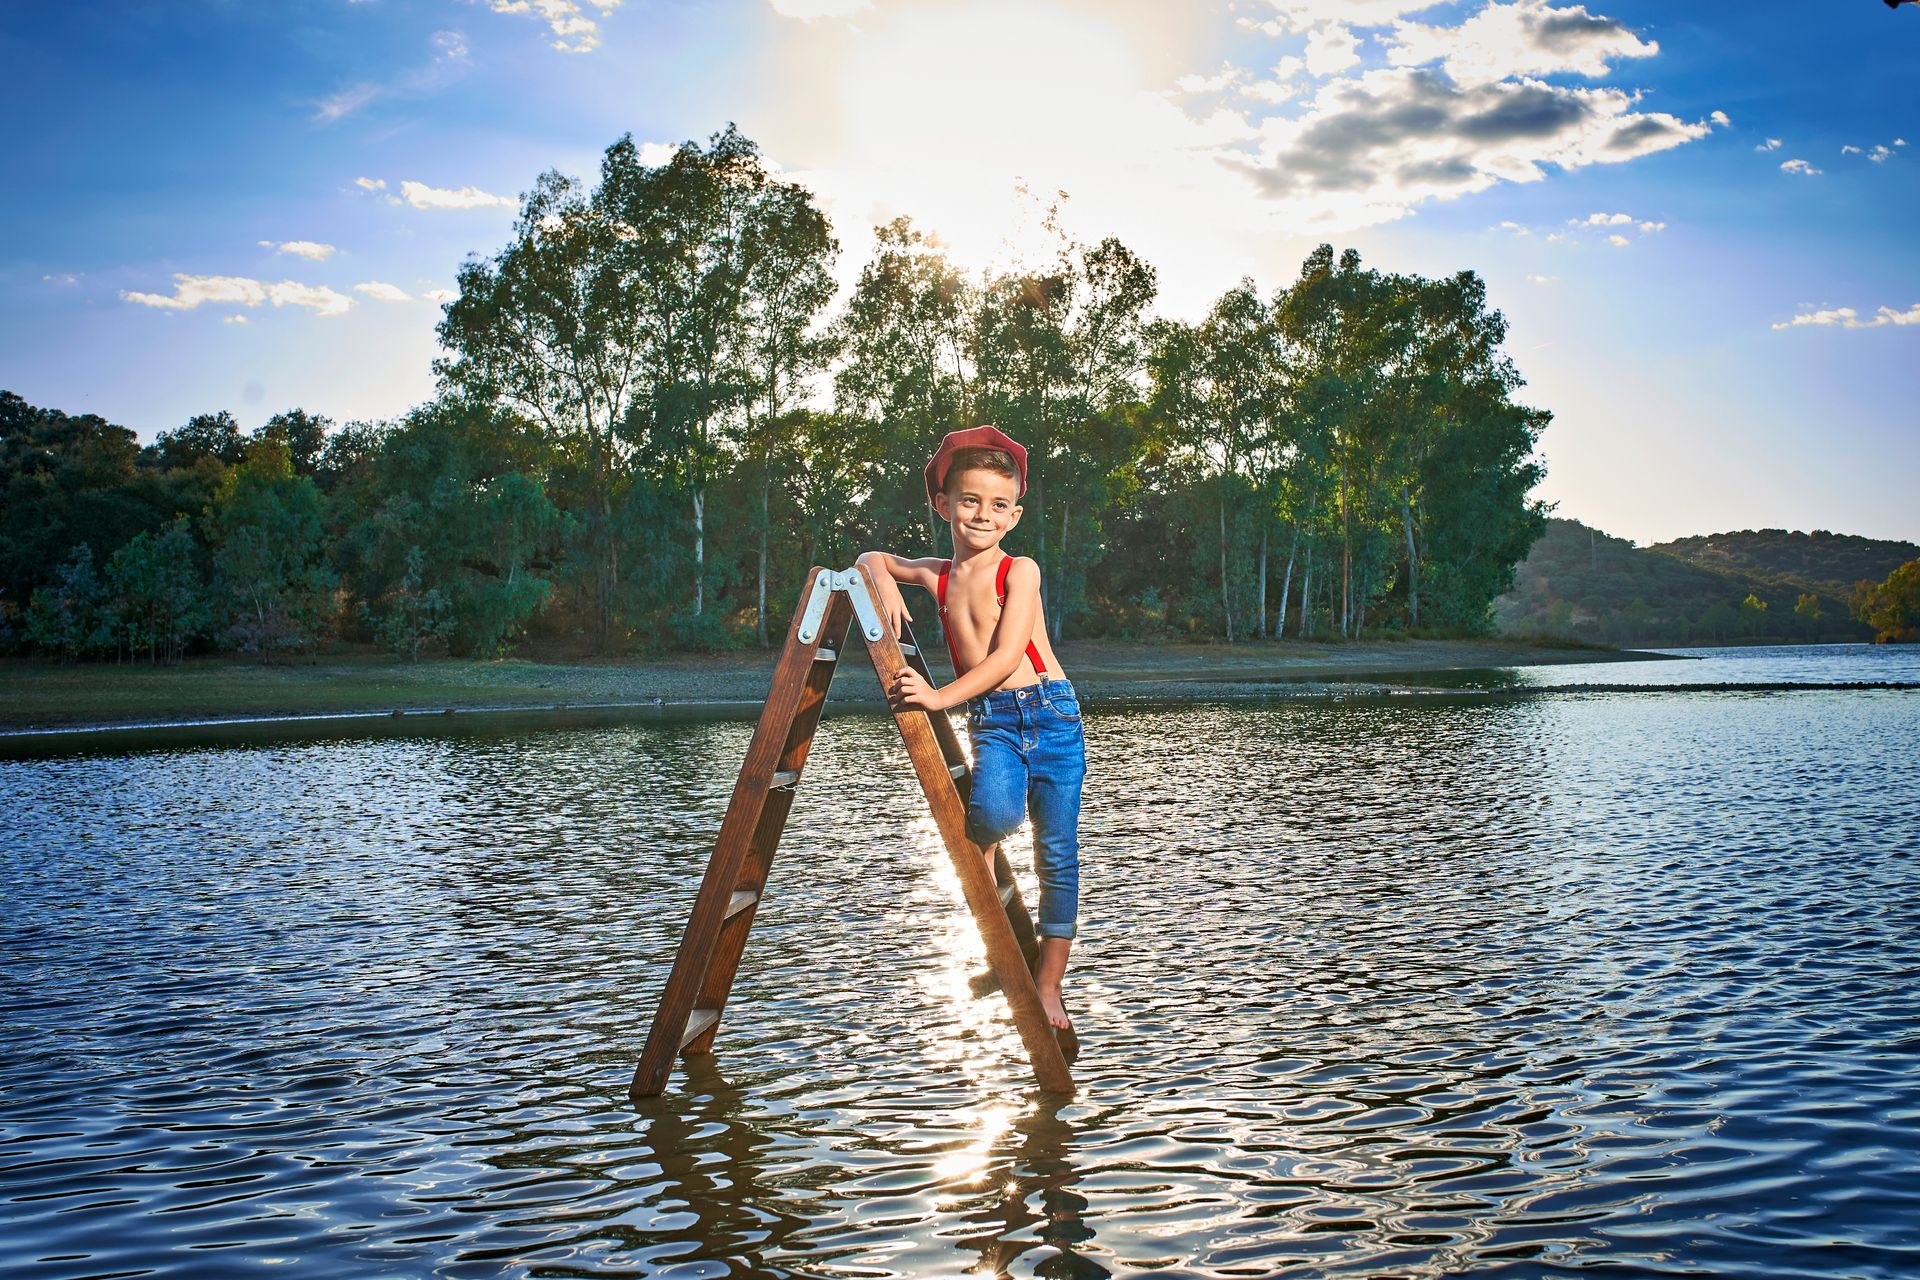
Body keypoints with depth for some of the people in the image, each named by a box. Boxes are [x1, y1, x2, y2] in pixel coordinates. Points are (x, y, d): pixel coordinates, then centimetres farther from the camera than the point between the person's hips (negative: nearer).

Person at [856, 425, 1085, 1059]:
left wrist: (942, 696, -22)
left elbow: (1006, 655, -13)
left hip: (1051, 714, -2)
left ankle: (1048, 992, 12)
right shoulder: (937, 575, 10)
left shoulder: (1020, 570, -3)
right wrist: (884, 583, 3)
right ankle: (980, 853, 5)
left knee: (1058, 856, 0)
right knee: (996, 811, -31)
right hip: (990, 721, 2)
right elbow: (874, 558, 27)